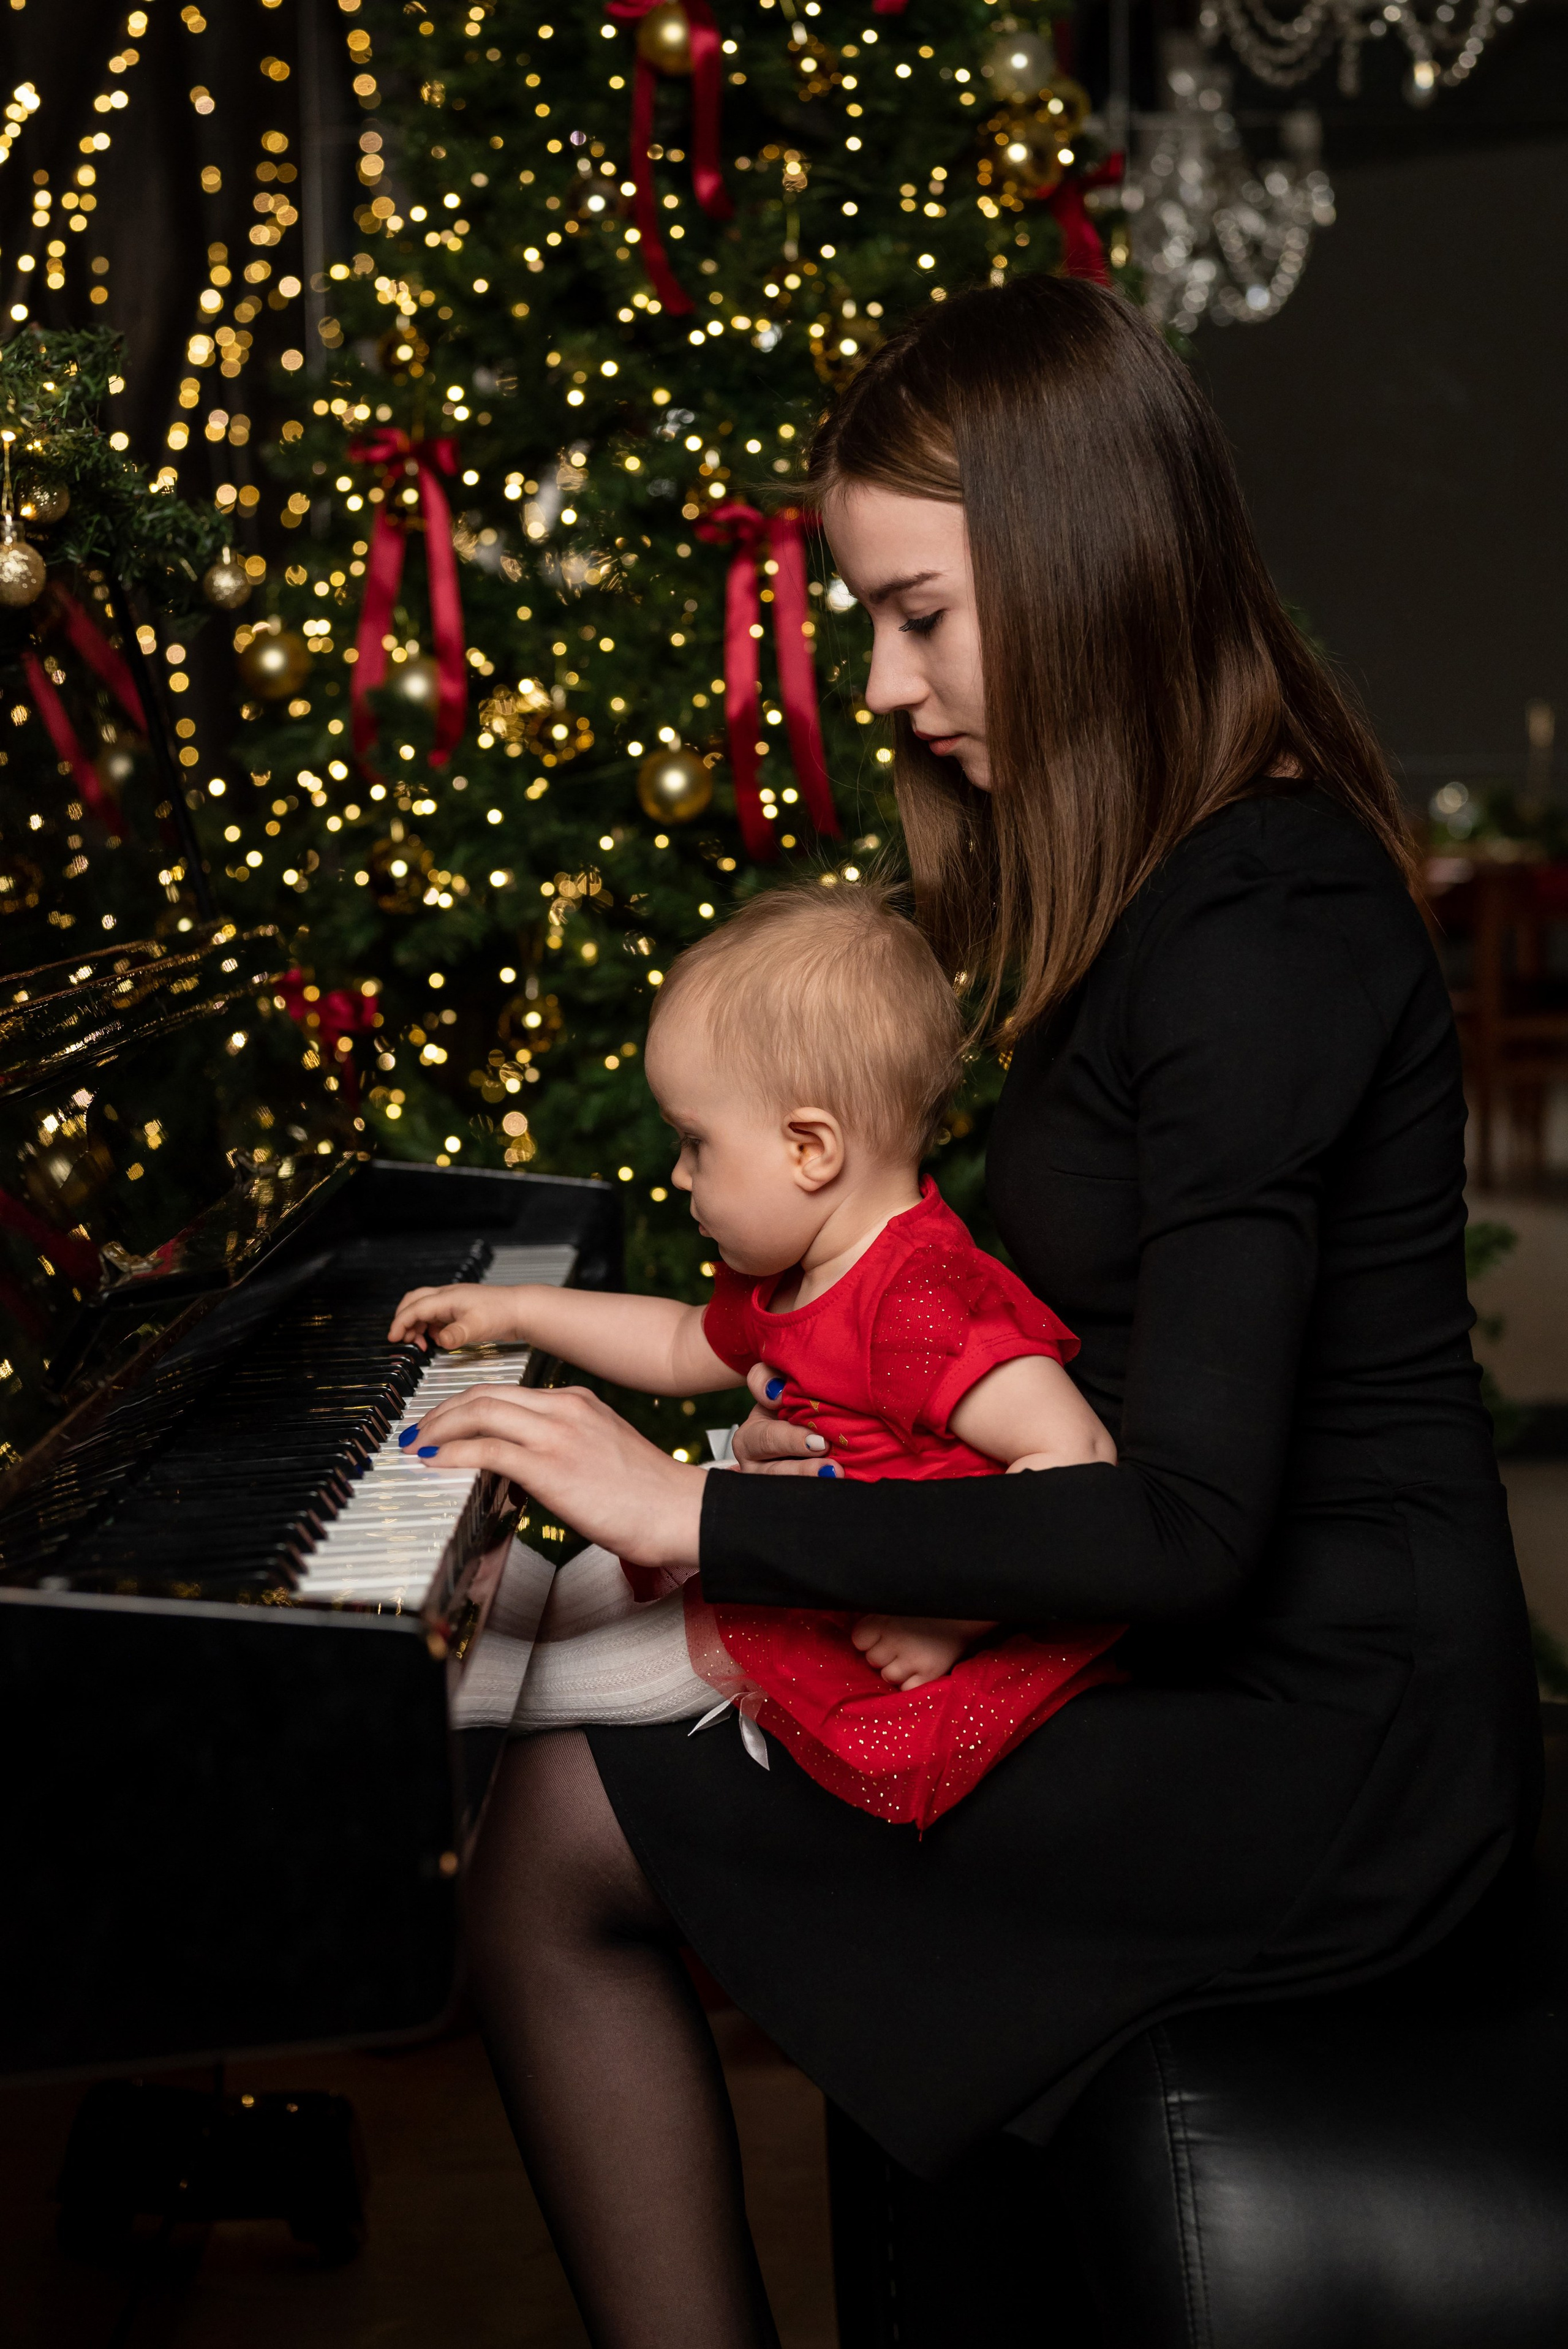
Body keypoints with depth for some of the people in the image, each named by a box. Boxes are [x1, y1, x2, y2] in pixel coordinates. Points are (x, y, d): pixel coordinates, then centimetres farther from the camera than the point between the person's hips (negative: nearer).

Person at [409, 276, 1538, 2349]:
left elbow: (1188, 1528, -27)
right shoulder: (1210, 871, 9)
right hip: (1285, 1671, 10)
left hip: (1322, 1764, -10)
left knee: (558, 1847, -10)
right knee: (621, 1705, 12)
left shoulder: (1257, 945, -22)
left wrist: (711, 1519, -23)